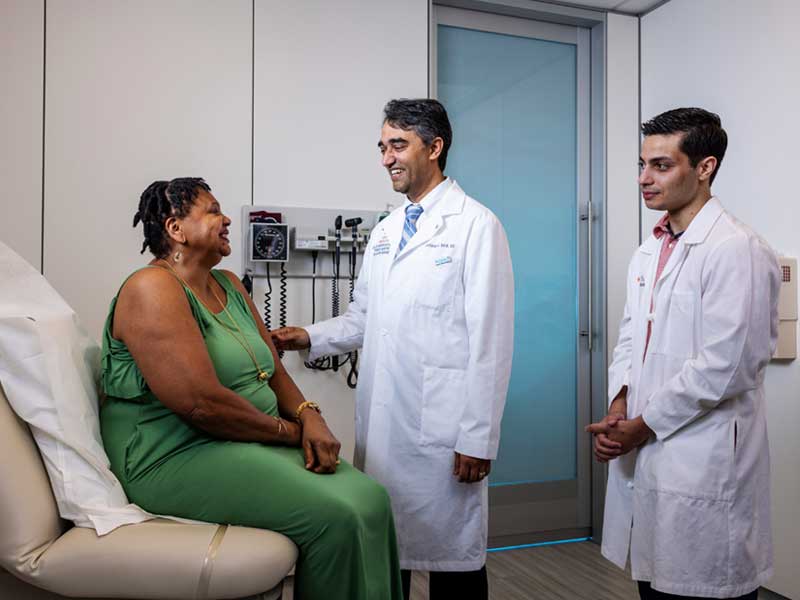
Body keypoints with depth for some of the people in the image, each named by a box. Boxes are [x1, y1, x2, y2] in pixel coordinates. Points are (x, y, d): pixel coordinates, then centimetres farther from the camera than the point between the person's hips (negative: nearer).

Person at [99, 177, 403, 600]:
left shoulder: (229, 285, 14)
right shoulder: (153, 288, -13)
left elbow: (273, 370, 15)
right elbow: (201, 403, -23)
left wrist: (309, 416, -4)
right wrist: (287, 430, -11)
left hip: (255, 443, 8)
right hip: (178, 457, -8)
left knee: (371, 498, -9)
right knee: (333, 517, -22)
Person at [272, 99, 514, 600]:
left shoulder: (476, 225, -7)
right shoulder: (384, 232, 15)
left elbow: (490, 340, -11)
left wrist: (479, 438, -13)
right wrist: (310, 337, -1)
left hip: (443, 428, -6)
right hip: (382, 423, 6)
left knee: (452, 558, 8)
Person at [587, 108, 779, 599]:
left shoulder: (736, 249, -13)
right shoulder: (649, 252, 13)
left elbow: (725, 365, -19)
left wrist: (645, 425, -12)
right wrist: (620, 402, -3)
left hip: (704, 464, -7)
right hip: (642, 454, 8)